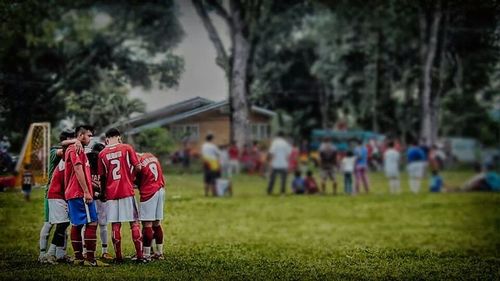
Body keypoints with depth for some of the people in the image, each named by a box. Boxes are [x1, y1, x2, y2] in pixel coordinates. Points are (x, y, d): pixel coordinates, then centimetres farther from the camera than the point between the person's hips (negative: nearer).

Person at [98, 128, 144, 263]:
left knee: (115, 225, 5)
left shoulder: (102, 154, 5)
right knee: (134, 223, 2)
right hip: (127, 191, -2)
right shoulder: (127, 148, -1)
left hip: (111, 192, 2)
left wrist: (103, 192, 21)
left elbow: (102, 177, 9)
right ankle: (139, 255, -1)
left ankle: (118, 256, 6)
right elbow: (138, 167, -3)